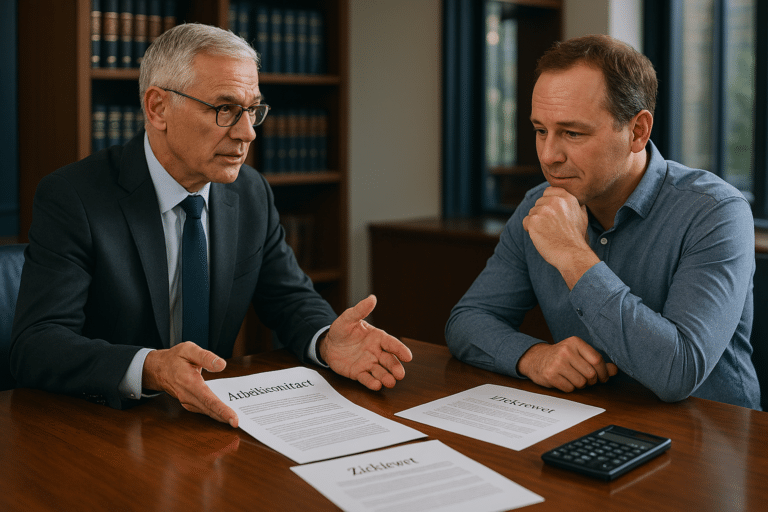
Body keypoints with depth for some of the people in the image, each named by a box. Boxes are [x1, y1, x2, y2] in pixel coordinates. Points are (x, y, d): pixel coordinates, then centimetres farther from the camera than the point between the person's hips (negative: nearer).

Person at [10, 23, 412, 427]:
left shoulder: (252, 194, 4)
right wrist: (149, 369, -41)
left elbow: (290, 299, 10)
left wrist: (327, 341, -15)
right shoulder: (70, 198, -14)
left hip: (214, 419, 3)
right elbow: (35, 346, -22)